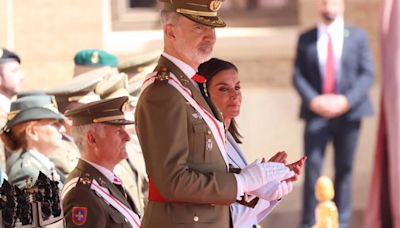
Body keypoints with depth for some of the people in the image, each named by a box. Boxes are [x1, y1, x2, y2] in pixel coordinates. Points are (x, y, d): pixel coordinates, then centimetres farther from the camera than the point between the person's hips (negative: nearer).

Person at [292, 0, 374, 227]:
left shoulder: (358, 36, 7)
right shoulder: (306, 39, 9)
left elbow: (367, 74, 0)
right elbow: (298, 75, 5)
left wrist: (346, 100, -13)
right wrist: (313, 100, -13)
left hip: (348, 112, 0)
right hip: (317, 113, 0)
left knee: (344, 170, 5)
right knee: (312, 167, -9)